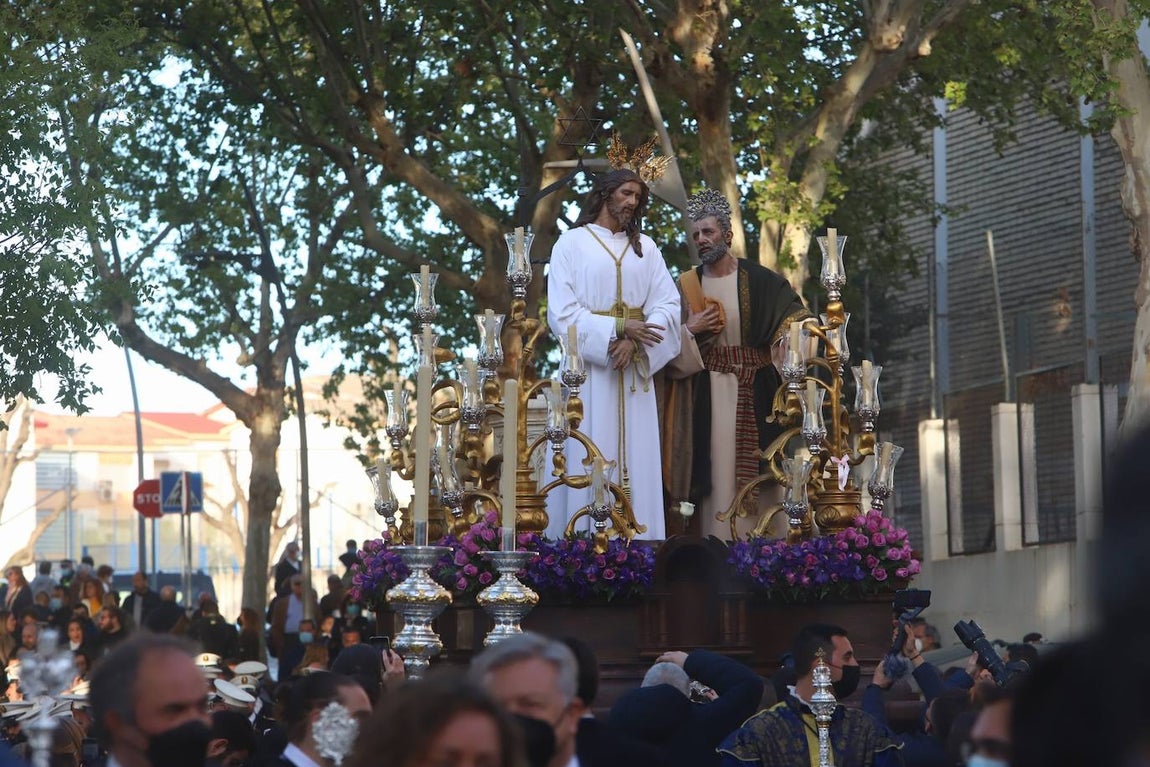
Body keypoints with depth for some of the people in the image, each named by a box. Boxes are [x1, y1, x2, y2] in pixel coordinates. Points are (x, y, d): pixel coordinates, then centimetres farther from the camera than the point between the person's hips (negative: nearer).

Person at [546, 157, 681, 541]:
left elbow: (668, 304, 2)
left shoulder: (645, 246, 12)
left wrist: (633, 341, -14)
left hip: (634, 367, 4)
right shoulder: (572, 243, 1)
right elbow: (561, 311, -7)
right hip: (588, 364, -4)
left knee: (635, 455, 1)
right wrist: (616, 330, -17)